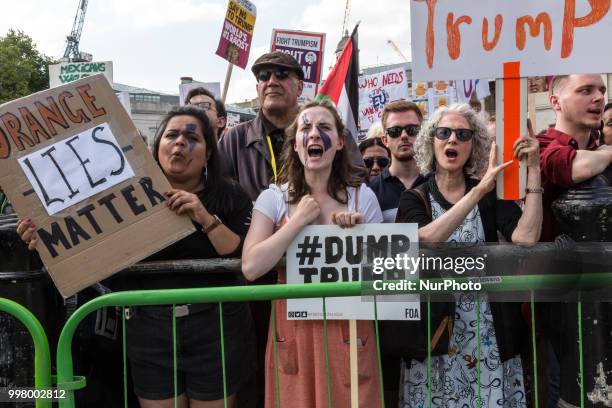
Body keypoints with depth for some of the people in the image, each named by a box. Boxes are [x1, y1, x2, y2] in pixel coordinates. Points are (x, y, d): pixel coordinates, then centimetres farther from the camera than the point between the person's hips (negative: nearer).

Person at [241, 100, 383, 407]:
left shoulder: (362, 197, 0)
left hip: (348, 332, 1)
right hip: (294, 331, 0)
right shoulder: (273, 198, -2)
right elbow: (251, 268, -16)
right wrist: (299, 220, -14)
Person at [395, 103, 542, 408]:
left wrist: (533, 172, -14)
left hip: (490, 333, 1)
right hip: (434, 329, -1)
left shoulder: (491, 193, 3)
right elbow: (423, 242, -23)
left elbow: (526, 238, -14)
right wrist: (479, 190, -26)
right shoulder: (414, 198, -1)